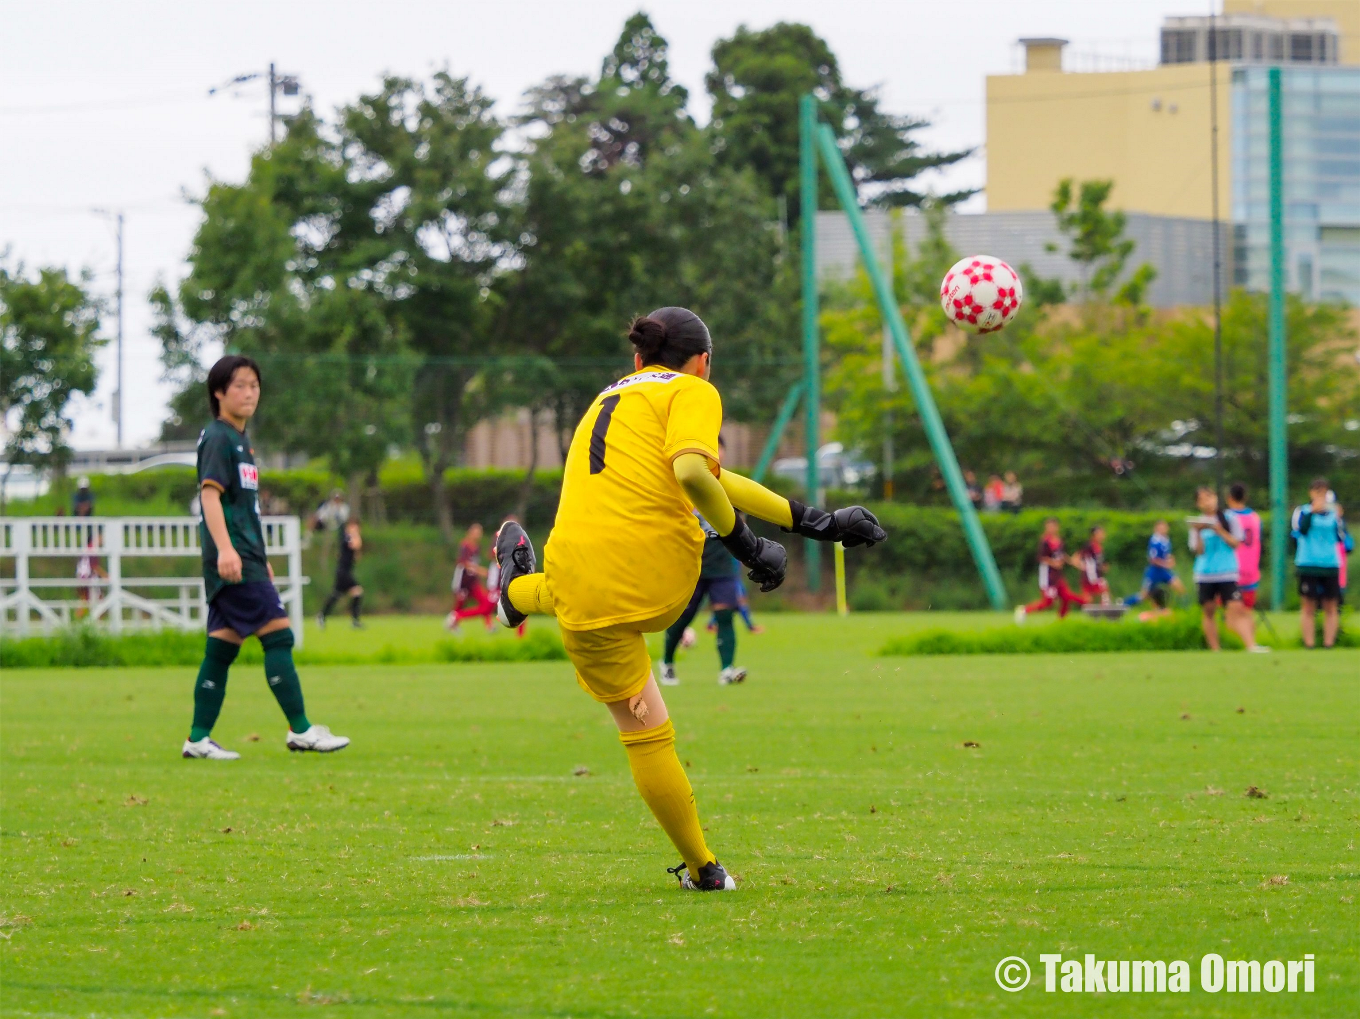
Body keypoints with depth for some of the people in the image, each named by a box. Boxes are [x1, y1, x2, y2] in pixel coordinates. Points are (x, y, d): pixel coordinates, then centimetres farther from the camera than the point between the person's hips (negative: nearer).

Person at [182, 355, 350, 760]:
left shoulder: (240, 440, 21)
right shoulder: (218, 438, -9)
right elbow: (210, 492, -21)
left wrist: (260, 560, 31)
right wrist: (225, 548, -32)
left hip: (244, 560, 10)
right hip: (234, 561, -10)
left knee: (222, 647, 7)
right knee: (277, 633, -11)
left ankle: (199, 739, 8)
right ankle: (300, 730, -10)